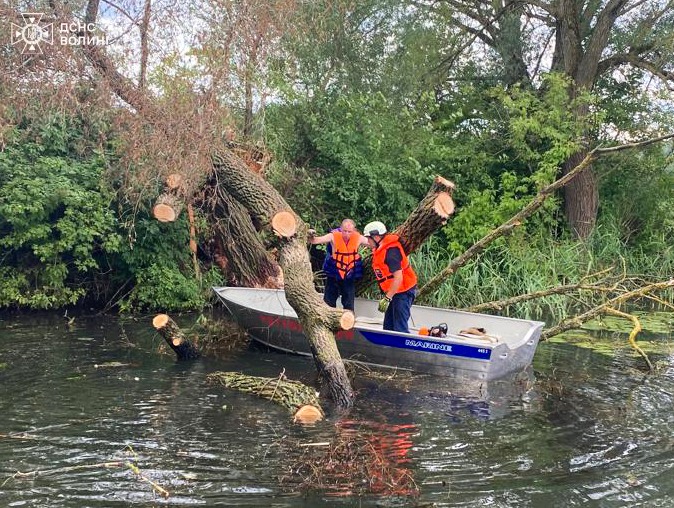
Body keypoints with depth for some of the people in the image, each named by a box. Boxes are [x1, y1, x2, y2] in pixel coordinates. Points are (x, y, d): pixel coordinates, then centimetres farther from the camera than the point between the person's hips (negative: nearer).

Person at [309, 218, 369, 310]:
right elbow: (317, 240, -25)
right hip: (333, 275, -1)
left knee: (349, 305, 7)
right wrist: (311, 237, -47)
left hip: (349, 276, 1)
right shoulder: (334, 236, -18)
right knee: (328, 302, 7)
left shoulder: (358, 238, -12)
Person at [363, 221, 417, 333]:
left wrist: (387, 298, -26)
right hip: (394, 292, 11)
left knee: (399, 328, -13)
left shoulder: (391, 251, -23)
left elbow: (398, 277, -27)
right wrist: (387, 296, 16)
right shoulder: (380, 249, 9)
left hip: (403, 292, -11)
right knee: (388, 326, 15)